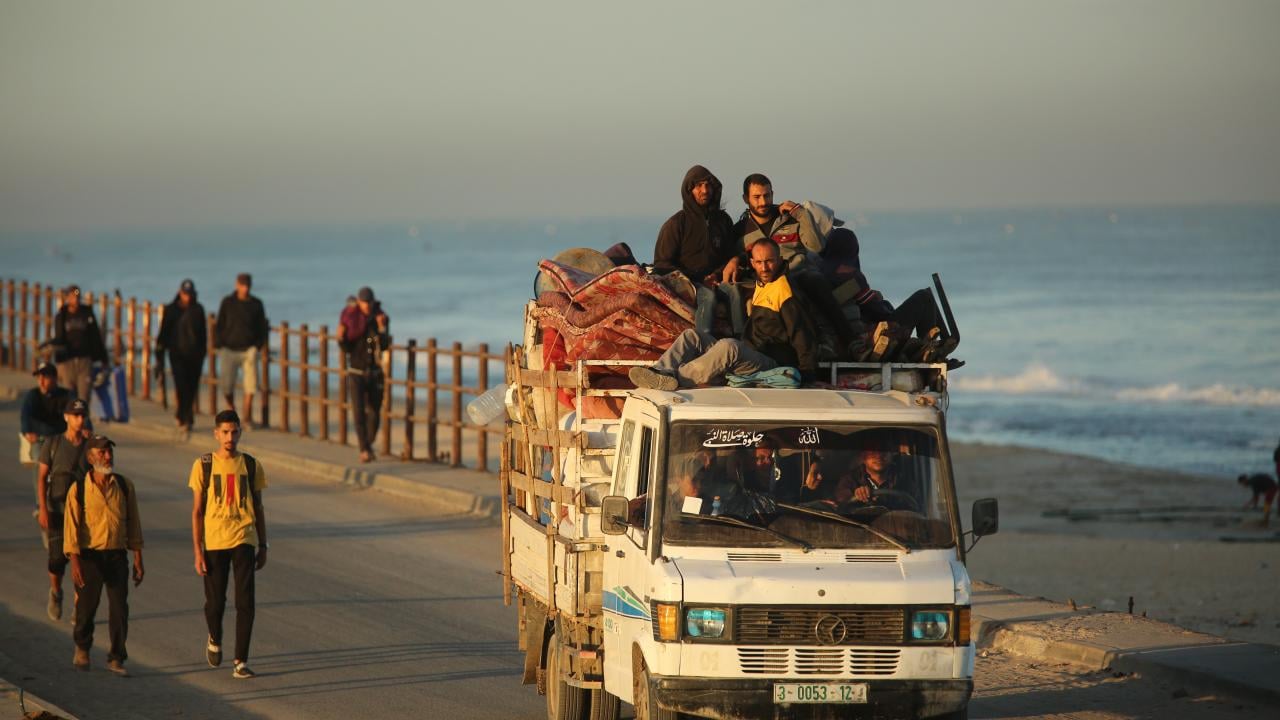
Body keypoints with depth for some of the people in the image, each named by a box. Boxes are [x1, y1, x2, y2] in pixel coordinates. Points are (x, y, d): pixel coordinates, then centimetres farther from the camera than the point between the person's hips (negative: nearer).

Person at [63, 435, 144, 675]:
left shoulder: (124, 486, 3)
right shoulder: (79, 490, -6)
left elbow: (133, 523, 8)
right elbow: (71, 527, -9)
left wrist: (138, 560, 7)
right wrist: (75, 563, -16)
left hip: (117, 556, 2)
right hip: (90, 556, -2)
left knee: (119, 608, -3)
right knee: (86, 606, 7)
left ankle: (116, 657, 8)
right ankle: (82, 648, 32)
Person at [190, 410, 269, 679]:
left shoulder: (251, 466, 5)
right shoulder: (203, 465, -1)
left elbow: (258, 508, 13)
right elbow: (196, 511, 0)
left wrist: (263, 546, 10)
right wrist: (197, 551, -6)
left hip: (244, 540, 1)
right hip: (214, 541, -1)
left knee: (245, 602, -8)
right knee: (215, 602, 6)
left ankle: (241, 662, -4)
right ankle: (215, 640, 37)